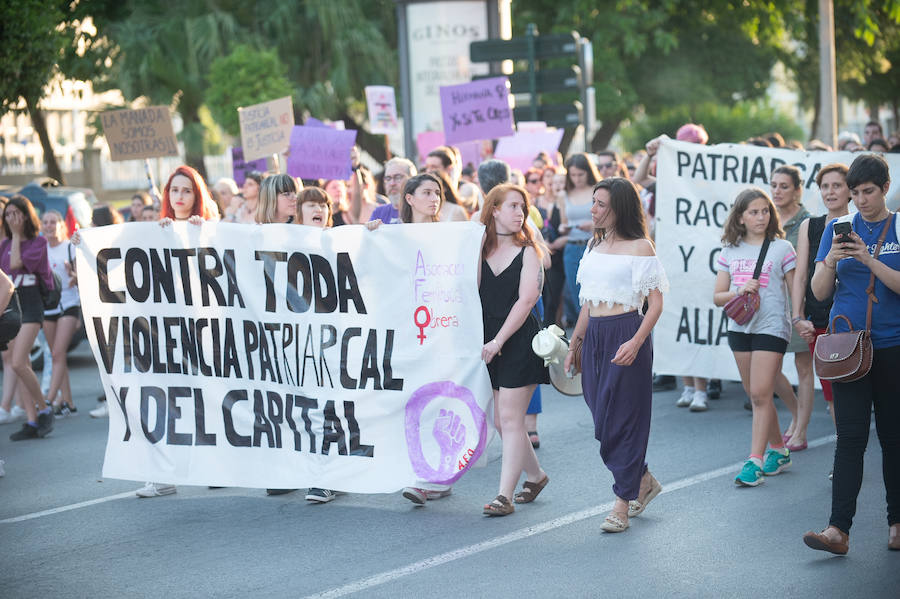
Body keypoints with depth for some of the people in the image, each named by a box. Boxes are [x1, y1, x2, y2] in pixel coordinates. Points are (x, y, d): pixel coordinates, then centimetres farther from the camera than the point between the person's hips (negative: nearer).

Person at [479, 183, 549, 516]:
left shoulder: (528, 251, -1)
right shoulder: (480, 249, 9)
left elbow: (526, 299, -9)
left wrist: (497, 341, -14)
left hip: (519, 339, -5)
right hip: (488, 342, 5)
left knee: (510, 417, -8)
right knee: (500, 420, 9)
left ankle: (504, 495, -8)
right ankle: (535, 474, 29)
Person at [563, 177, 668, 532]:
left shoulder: (640, 247, -6)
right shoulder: (595, 244, 14)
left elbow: (656, 304, -10)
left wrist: (635, 343, -22)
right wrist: (574, 345, 18)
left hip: (626, 333, -7)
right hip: (594, 336, 7)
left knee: (621, 418, -5)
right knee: (602, 419, 8)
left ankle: (623, 503, 2)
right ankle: (643, 481, 27)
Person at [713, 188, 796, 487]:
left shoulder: (781, 248, -1)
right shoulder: (730, 251, 8)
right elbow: (718, 296, 9)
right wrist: (739, 291, -10)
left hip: (771, 327, -5)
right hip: (739, 326, 5)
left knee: (760, 394, -10)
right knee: (755, 395, 11)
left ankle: (755, 461, -9)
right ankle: (778, 450, 27)